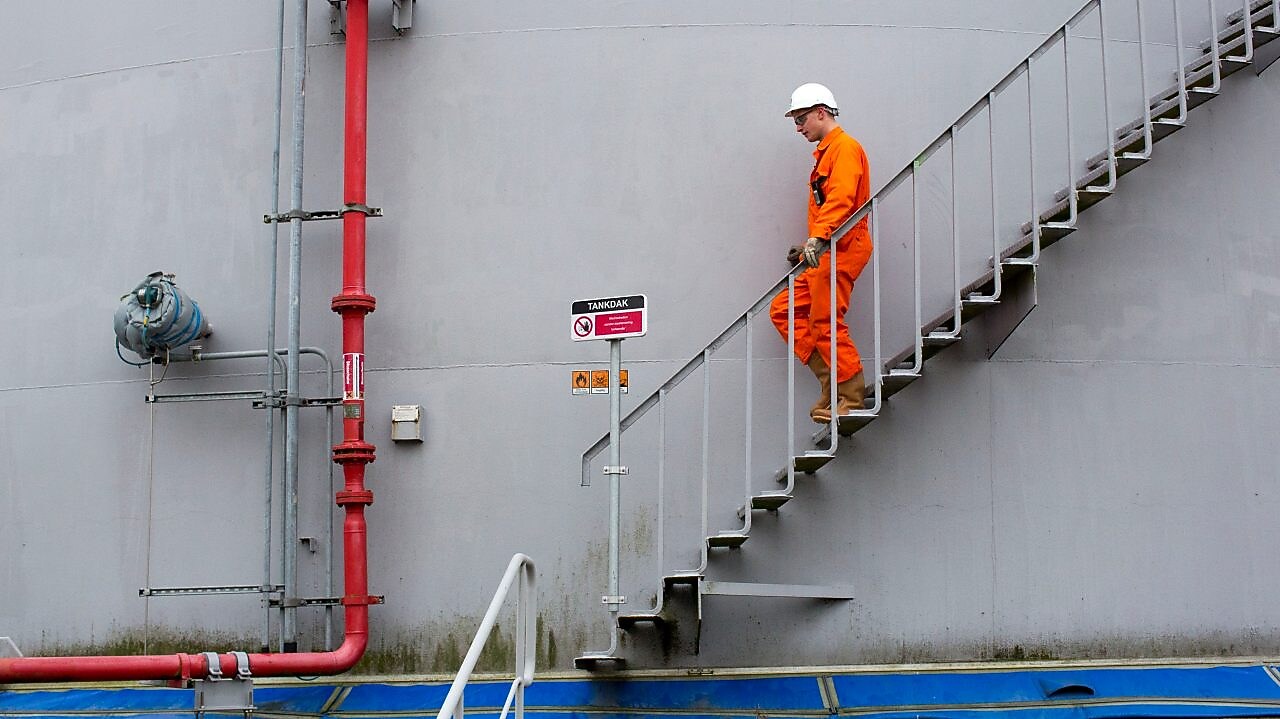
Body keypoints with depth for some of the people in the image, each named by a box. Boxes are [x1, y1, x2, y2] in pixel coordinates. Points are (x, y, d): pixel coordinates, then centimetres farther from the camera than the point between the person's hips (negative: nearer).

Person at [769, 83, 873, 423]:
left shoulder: (845, 147, -8)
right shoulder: (825, 152, 24)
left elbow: (841, 200, -23)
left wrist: (818, 238, -34)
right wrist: (810, 246, 22)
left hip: (841, 251, -10)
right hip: (825, 254, 11)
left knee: (826, 322, -12)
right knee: (783, 310, 7)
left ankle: (852, 399, -6)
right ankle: (831, 381, 6)